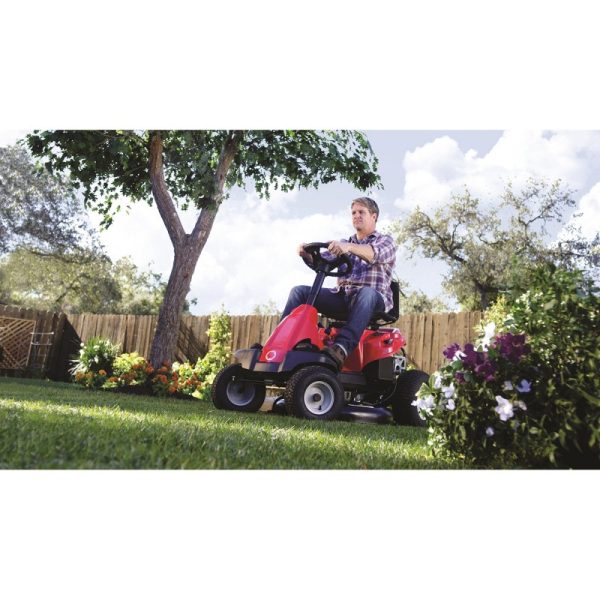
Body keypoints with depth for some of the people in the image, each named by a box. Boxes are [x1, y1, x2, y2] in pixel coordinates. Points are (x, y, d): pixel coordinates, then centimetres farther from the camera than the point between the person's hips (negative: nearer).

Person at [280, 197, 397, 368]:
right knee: (300, 291, -12)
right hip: (342, 297, 5)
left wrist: (349, 247, -36)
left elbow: (376, 254, -16)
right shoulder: (344, 244, 26)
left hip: (374, 301, -4)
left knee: (366, 293, -40)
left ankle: (342, 347, -54)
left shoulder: (386, 241, 11)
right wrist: (307, 254, -16)